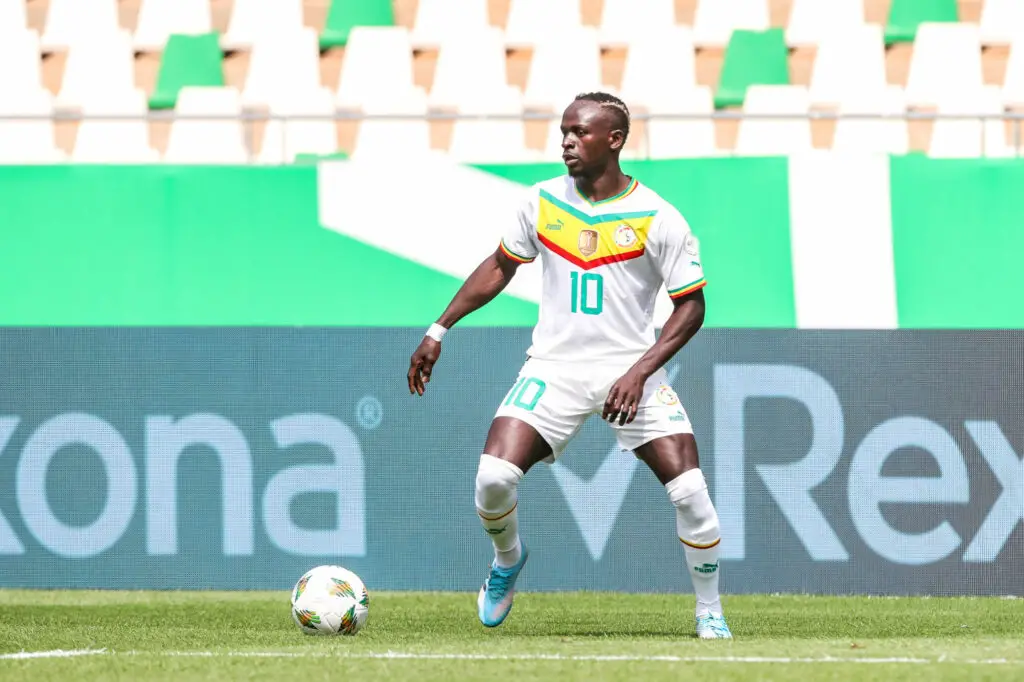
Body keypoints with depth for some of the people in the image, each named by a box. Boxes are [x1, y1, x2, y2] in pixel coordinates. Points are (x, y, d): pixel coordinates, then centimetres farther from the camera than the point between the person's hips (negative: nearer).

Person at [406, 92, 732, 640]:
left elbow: (690, 307, -4)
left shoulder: (658, 219, -8)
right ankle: (507, 559, 17)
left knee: (689, 491, -16)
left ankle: (709, 612, 5)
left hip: (629, 370, -2)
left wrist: (639, 372, -15)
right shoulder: (543, 203, 2)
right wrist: (439, 331, 11)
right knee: (493, 477, -17)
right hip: (554, 365, 2)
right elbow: (500, 267, 16)